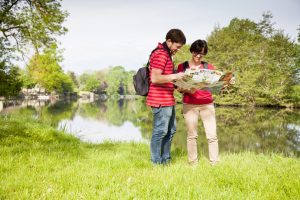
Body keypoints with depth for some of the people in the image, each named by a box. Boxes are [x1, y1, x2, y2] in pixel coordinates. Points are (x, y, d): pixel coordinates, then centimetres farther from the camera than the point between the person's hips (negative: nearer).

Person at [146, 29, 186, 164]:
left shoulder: (166, 54, 19)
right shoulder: (160, 54, -15)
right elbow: (155, 78, -22)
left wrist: (176, 75, 14)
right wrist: (174, 76, -21)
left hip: (167, 100, 11)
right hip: (161, 101, -11)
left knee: (171, 130, 16)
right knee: (160, 131, -4)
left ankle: (165, 160, 26)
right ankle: (156, 163, 5)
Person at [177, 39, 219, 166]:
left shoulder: (209, 67, 10)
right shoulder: (182, 67, 7)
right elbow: (179, 88, 4)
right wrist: (188, 90, -16)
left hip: (207, 104, 1)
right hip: (189, 105, -1)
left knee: (212, 135, -5)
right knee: (192, 135, -2)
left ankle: (214, 163, 0)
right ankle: (193, 163, 6)